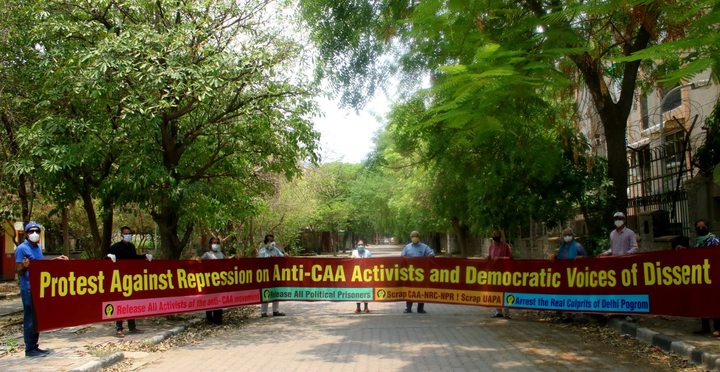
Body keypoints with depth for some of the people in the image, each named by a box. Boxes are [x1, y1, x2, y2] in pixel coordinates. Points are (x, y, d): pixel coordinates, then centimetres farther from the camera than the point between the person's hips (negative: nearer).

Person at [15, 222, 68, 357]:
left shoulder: (38, 247, 14)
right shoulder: (22, 249, -11)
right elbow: (19, 271, -13)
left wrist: (56, 259, 22)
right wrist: (25, 266, -34)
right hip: (28, 289, -8)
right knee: (30, 319, -3)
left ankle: (35, 346, 20)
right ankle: (30, 349, 3)